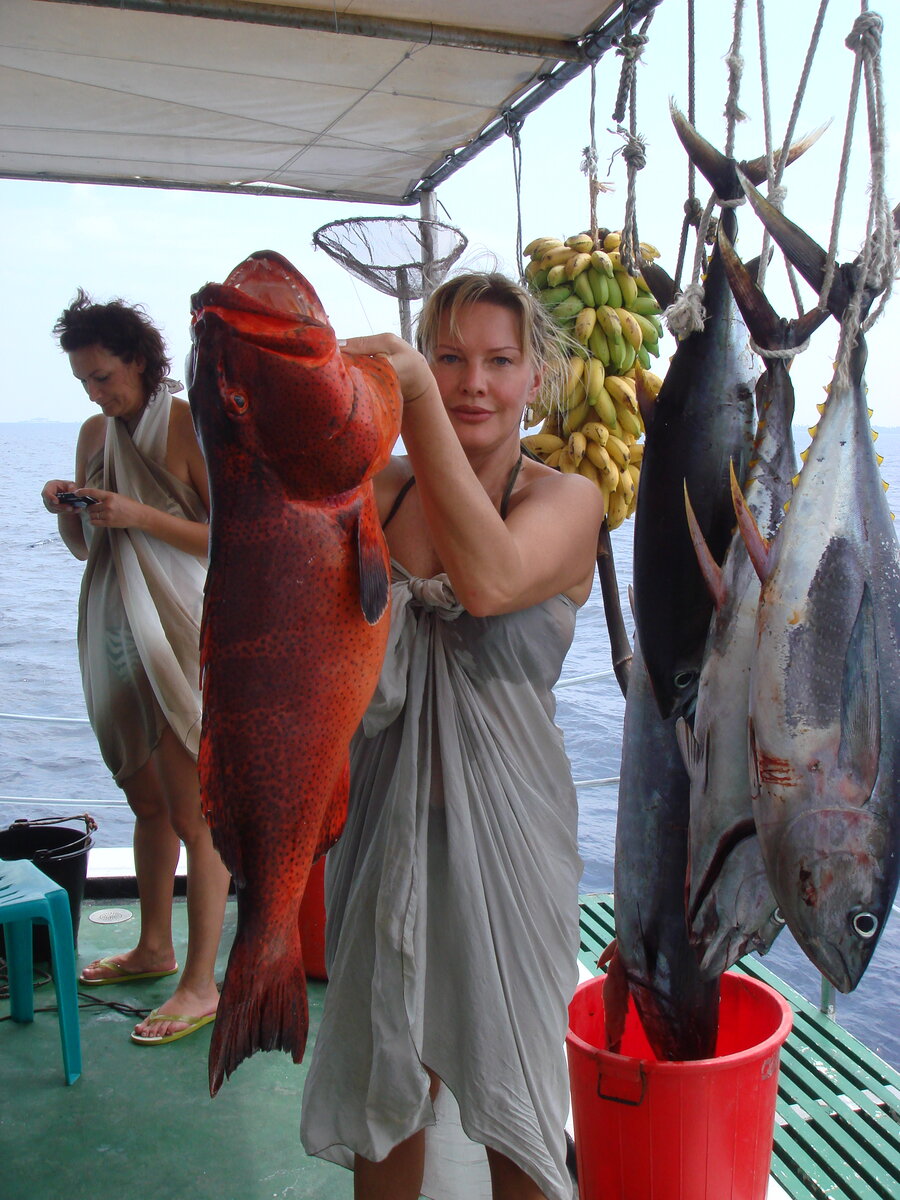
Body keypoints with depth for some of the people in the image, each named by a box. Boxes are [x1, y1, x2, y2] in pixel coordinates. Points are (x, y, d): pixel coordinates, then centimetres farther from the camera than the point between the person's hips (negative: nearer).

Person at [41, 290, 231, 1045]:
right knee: (148, 800, 17)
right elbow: (84, 548, 18)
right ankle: (155, 948, 30)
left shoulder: (190, 425, -9)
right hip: (117, 636, 7)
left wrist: (140, 516, -21)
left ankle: (202, 984, 4)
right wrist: (66, 509, -3)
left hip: (182, 636, -7)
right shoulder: (95, 433, 12)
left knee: (193, 813, -4)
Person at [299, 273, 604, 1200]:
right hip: (383, 818, 3)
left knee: (510, 1086, 13)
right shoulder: (380, 487, 1)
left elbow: (490, 581, -31)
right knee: (384, 1080, 20)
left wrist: (417, 396, -32)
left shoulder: (567, 499, -7)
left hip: (503, 821, -3)